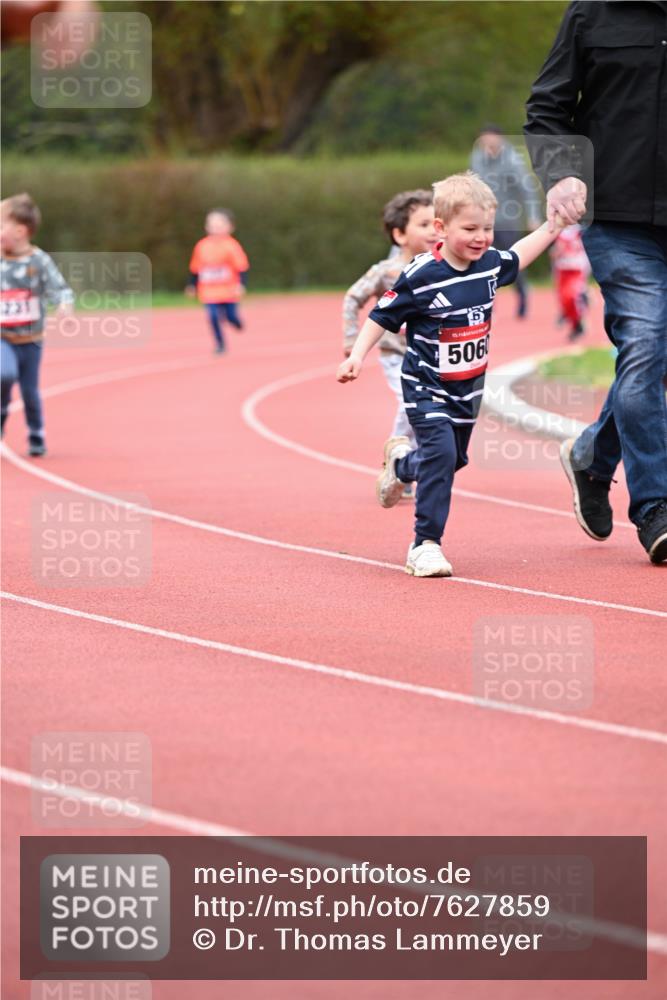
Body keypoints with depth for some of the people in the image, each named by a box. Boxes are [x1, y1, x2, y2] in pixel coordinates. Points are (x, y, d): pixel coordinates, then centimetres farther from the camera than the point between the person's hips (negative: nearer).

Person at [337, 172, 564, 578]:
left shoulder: (490, 264, -4)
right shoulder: (421, 277, -21)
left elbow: (518, 257, 20)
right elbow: (382, 316, -12)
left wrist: (553, 225, 21)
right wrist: (357, 356, -18)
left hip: (468, 388, 6)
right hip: (426, 387, -6)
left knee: (454, 459, 17)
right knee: (441, 453, -21)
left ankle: (402, 462, 51)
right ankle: (426, 544, -14)